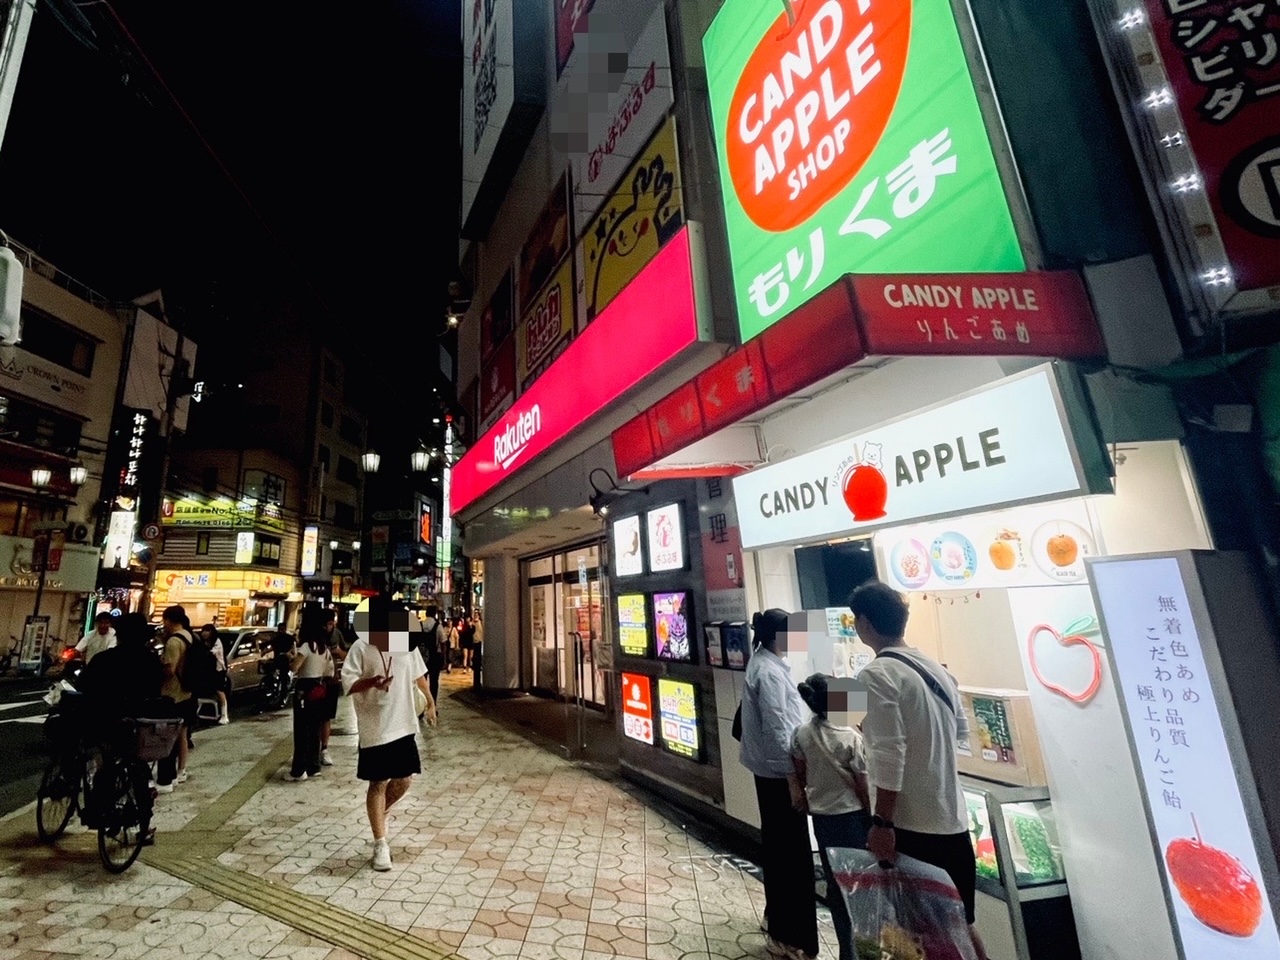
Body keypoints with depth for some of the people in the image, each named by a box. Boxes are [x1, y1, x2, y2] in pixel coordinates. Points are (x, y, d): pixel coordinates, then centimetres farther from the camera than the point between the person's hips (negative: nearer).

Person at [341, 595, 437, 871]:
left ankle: (380, 814, 41)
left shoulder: (407, 644, 0)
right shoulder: (360, 648, -13)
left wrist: (430, 702, 21)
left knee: (404, 779, 11)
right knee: (378, 784, 4)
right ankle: (381, 844, 18)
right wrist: (371, 682, -34)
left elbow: (418, 675, 13)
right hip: (375, 729, -4)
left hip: (404, 725, 5)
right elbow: (347, 683, -15)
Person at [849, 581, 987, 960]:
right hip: (953, 820, 8)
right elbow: (961, 732, 19)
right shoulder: (937, 669, 7)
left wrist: (881, 822, -16)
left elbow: (890, 754, -22)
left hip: (911, 826, -7)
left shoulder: (877, 674, -18)